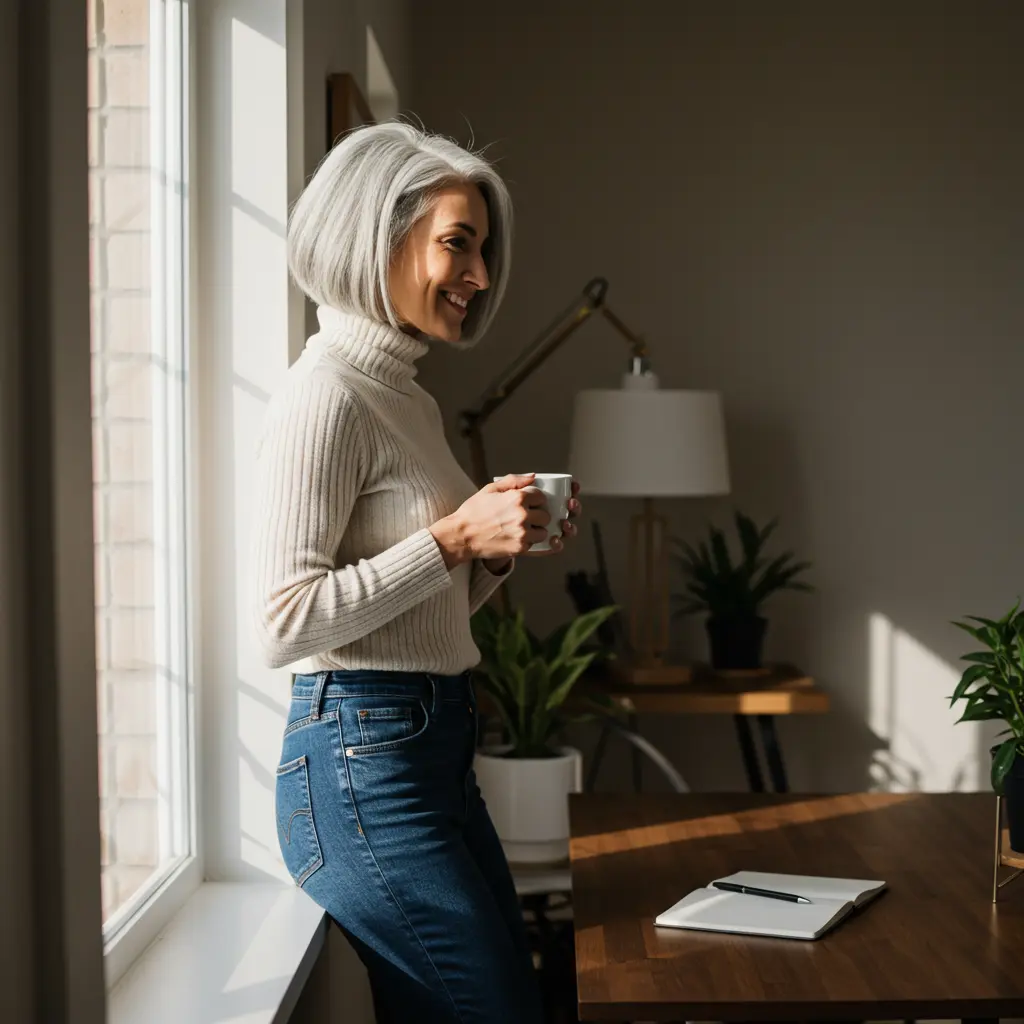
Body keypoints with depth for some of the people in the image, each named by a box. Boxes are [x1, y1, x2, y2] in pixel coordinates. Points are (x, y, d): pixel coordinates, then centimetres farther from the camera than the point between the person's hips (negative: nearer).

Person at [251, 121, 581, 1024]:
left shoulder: (410, 399, 16)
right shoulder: (326, 396, -13)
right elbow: (285, 623, -21)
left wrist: (505, 549, 5)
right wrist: (455, 537, -19)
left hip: (435, 748, 10)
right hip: (363, 759, -10)